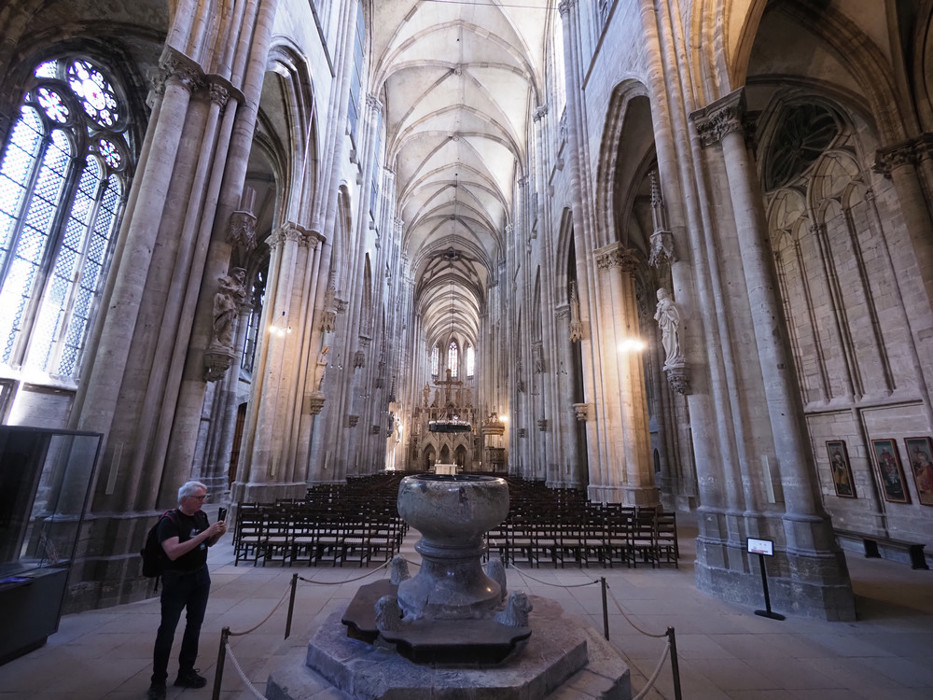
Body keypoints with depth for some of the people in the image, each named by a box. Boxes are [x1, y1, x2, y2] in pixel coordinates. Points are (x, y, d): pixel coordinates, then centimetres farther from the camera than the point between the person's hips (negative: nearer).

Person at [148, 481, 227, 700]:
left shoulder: (202, 516, -1)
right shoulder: (170, 521, -19)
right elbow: (173, 552, -31)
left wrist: (218, 533, -11)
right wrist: (205, 533, -34)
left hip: (201, 576, 6)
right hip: (177, 579, -6)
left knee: (194, 626, 14)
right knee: (167, 630, 4)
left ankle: (186, 673, 29)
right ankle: (158, 680, 22)